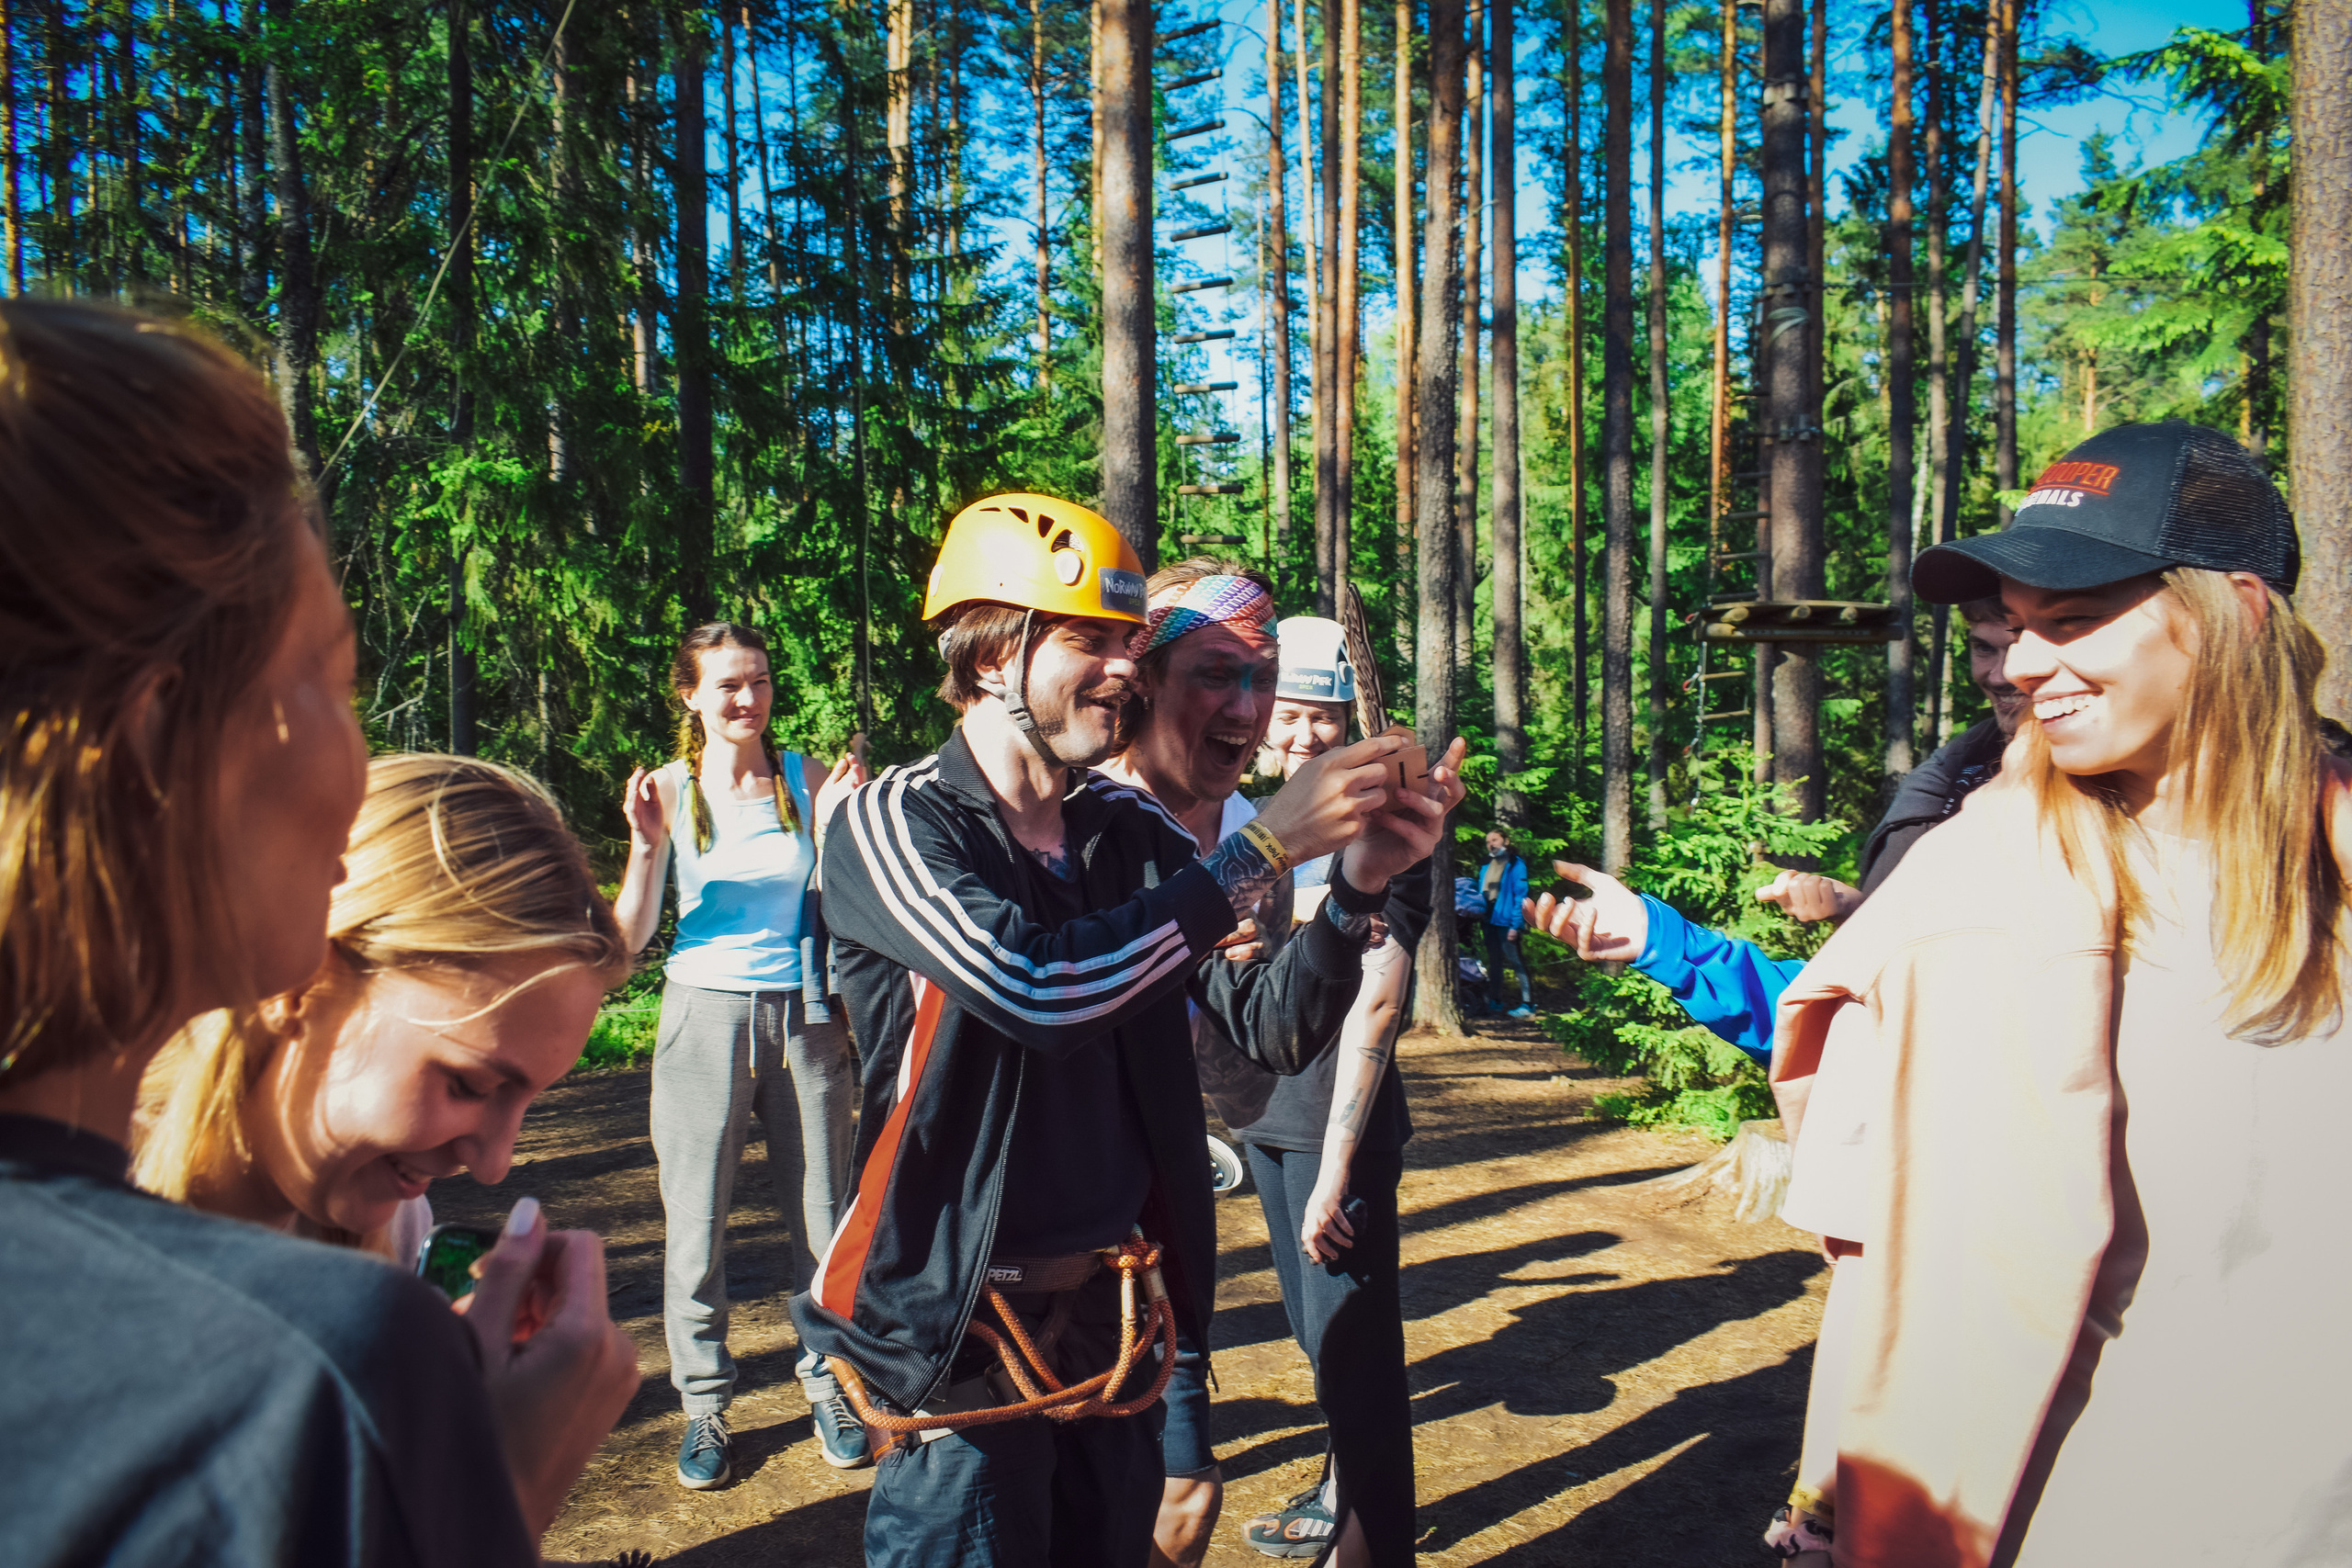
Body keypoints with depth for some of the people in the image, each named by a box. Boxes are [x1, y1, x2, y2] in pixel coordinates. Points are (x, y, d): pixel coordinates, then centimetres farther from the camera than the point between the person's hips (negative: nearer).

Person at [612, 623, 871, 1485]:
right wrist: (646, 847, -17)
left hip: (804, 1015, 1)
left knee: (821, 1210, 6)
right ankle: (704, 1402, 23)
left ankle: (827, 1382, 26)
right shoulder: (671, 790, -1)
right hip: (706, 1015, 0)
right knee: (695, 1221, 5)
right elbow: (630, 938, -2)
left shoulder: (808, 780, 0)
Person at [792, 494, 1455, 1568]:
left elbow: (1272, 1027, -1)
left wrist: (1357, 889, -18)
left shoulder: (1134, 833, 1)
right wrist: (1262, 849, -26)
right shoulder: (894, 825, -13)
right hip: (966, 1326, -5)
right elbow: (1038, 988, -30)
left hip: (1118, 1314, 5)